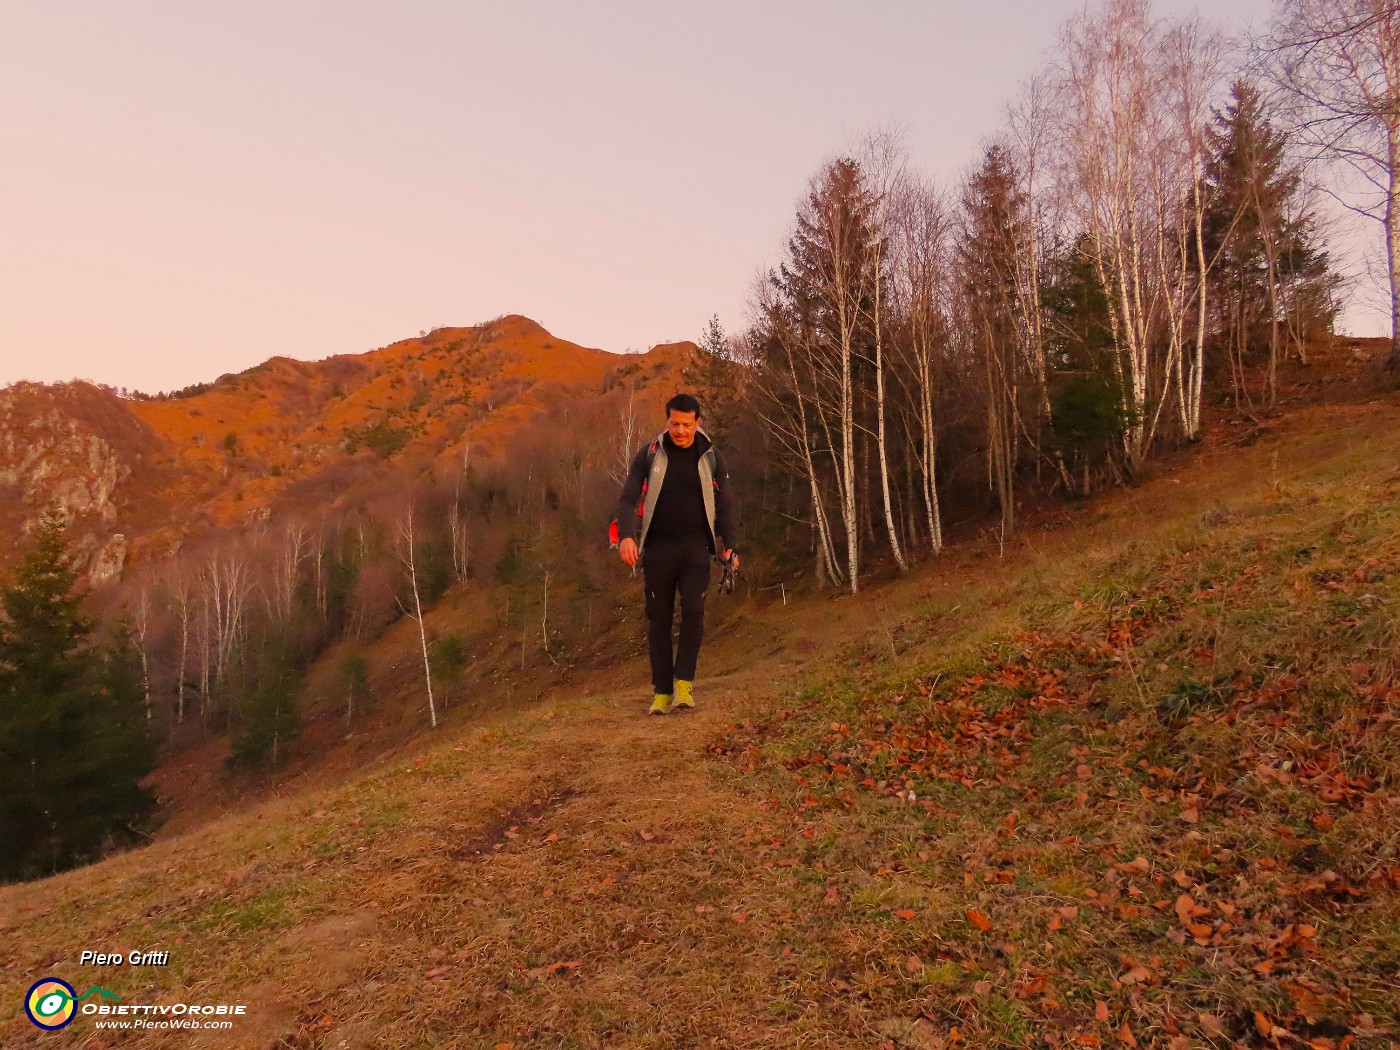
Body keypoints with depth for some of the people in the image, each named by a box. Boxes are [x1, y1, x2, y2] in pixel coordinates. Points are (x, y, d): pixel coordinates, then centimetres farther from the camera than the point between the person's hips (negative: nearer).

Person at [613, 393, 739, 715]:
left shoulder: (710, 456, 3)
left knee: (693, 609, -17)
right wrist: (626, 535, -22)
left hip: (695, 546, 0)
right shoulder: (649, 453, -1)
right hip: (658, 547, 0)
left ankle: (684, 683, -6)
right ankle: (661, 691, 11)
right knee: (658, 617, 3)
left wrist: (730, 545, -2)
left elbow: (724, 504, 8)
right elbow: (628, 497, -5)